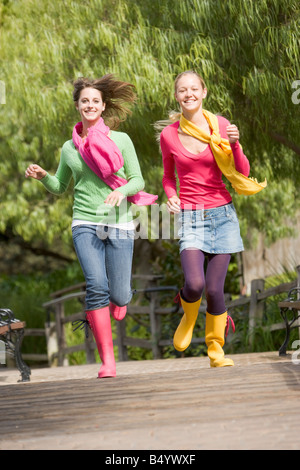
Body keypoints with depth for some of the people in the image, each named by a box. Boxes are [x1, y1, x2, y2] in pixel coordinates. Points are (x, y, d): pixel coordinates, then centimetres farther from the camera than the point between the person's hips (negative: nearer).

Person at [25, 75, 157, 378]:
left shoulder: (121, 140, 5)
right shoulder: (69, 147, 10)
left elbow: (138, 181, 3)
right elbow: (59, 187, 21)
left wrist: (122, 191, -18)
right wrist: (42, 176, 1)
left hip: (119, 225, 0)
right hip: (85, 224, 0)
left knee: (119, 297, -5)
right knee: (97, 285, -21)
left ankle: (95, 314, 36)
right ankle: (107, 361, -16)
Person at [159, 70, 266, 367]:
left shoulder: (220, 126, 0)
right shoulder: (169, 135, 0)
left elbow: (243, 173, 2)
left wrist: (234, 144, -16)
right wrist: (171, 197, -5)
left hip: (222, 212, 1)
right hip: (190, 217, -1)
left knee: (214, 289, -3)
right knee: (194, 284, -20)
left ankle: (215, 349, 19)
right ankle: (188, 318, 15)